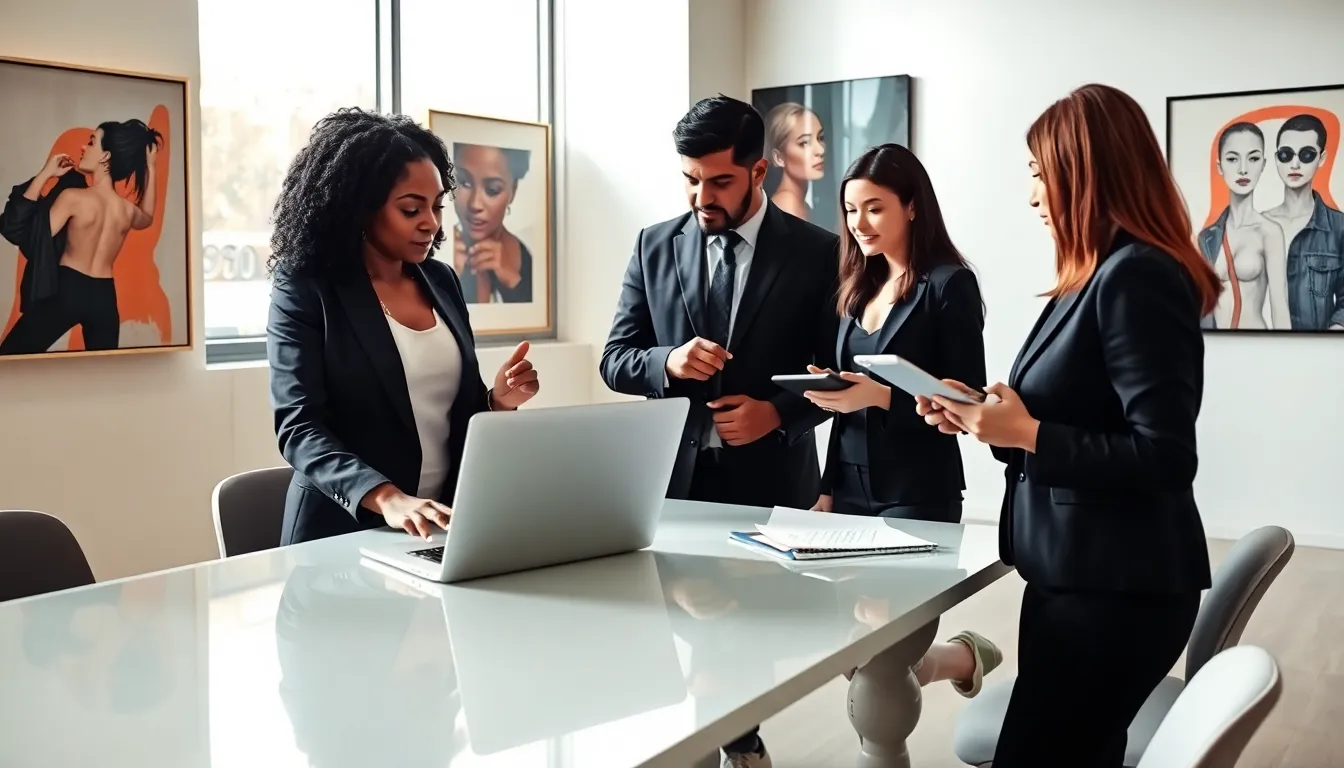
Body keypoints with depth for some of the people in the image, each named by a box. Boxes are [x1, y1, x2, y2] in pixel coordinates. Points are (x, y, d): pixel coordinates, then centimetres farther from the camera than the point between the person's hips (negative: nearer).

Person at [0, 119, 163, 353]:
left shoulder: (74, 198, -13)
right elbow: (148, 218, 28)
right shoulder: (129, 210, 2)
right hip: (105, 298, 4)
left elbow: (19, 231, -9)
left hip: (66, 291, -4)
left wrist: (43, 175, -4)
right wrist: (151, 169, 22)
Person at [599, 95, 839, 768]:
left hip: (768, 476, -1)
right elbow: (615, 361, 3)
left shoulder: (816, 252, -4)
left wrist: (779, 412, -17)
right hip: (673, 475, 2)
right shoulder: (654, 247, 3)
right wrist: (668, 362, -17)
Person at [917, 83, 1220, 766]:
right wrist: (985, 420, 4)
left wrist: (1027, 435, -19)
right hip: (1081, 575, 10)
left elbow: (1165, 456, -22)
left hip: (1117, 588, -10)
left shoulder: (1138, 277, -18)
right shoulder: (1103, 276, 12)